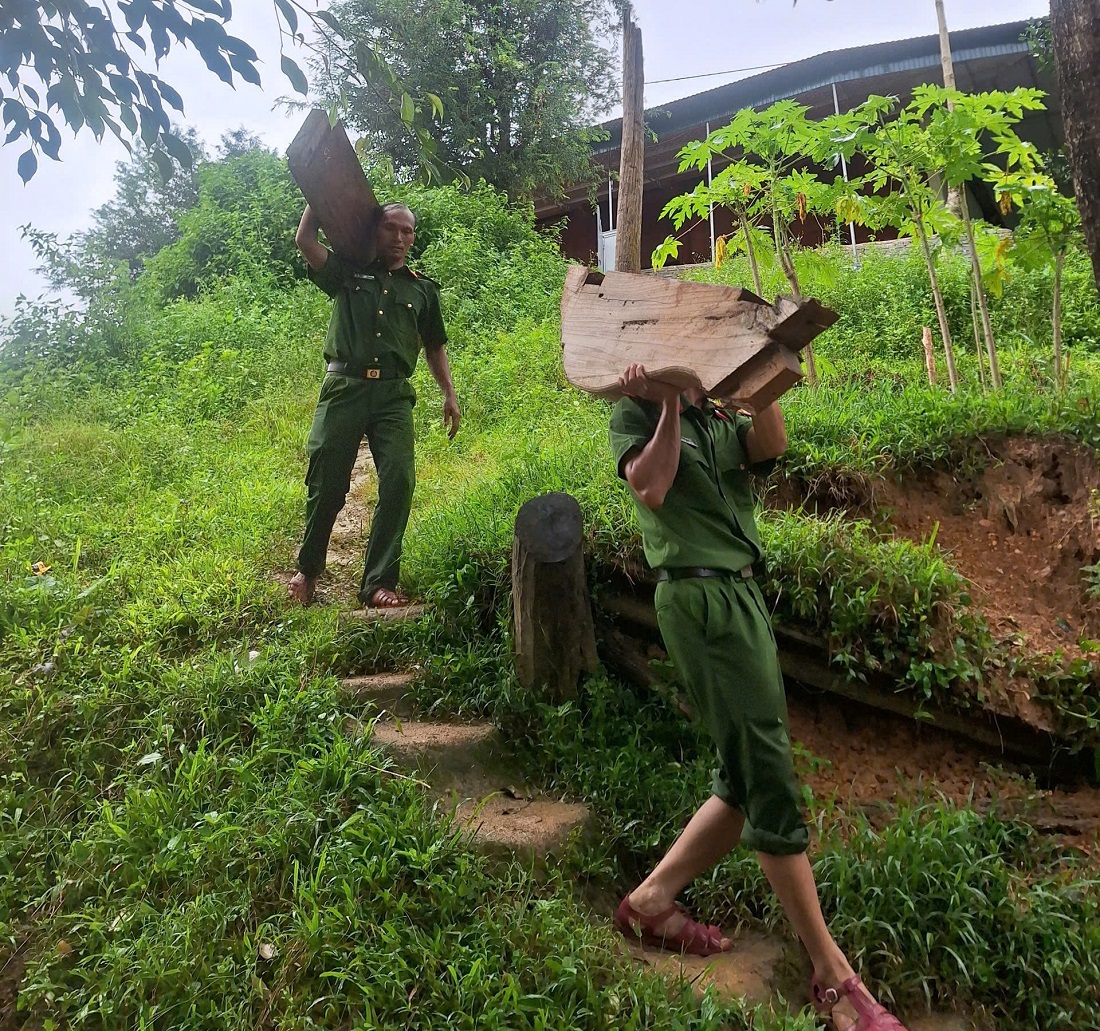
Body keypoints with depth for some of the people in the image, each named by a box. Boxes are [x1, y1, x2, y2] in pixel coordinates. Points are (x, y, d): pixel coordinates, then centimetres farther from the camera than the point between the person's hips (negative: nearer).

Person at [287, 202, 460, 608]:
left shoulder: (422, 289, 19)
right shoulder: (349, 272, 15)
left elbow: (435, 347, 22)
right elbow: (304, 240, 4)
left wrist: (449, 394, 12)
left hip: (394, 395, 1)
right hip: (344, 388, -1)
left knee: (399, 481, -14)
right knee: (326, 483, -1)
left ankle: (379, 582, -8)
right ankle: (307, 570, 20)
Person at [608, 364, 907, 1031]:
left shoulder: (717, 418, 20)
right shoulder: (637, 415, 3)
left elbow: (770, 446, -1)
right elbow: (650, 489, -15)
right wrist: (669, 406, -12)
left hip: (743, 594, 9)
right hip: (702, 597, -8)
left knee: (750, 780, 11)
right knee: (770, 782, -6)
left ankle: (652, 901, 23)